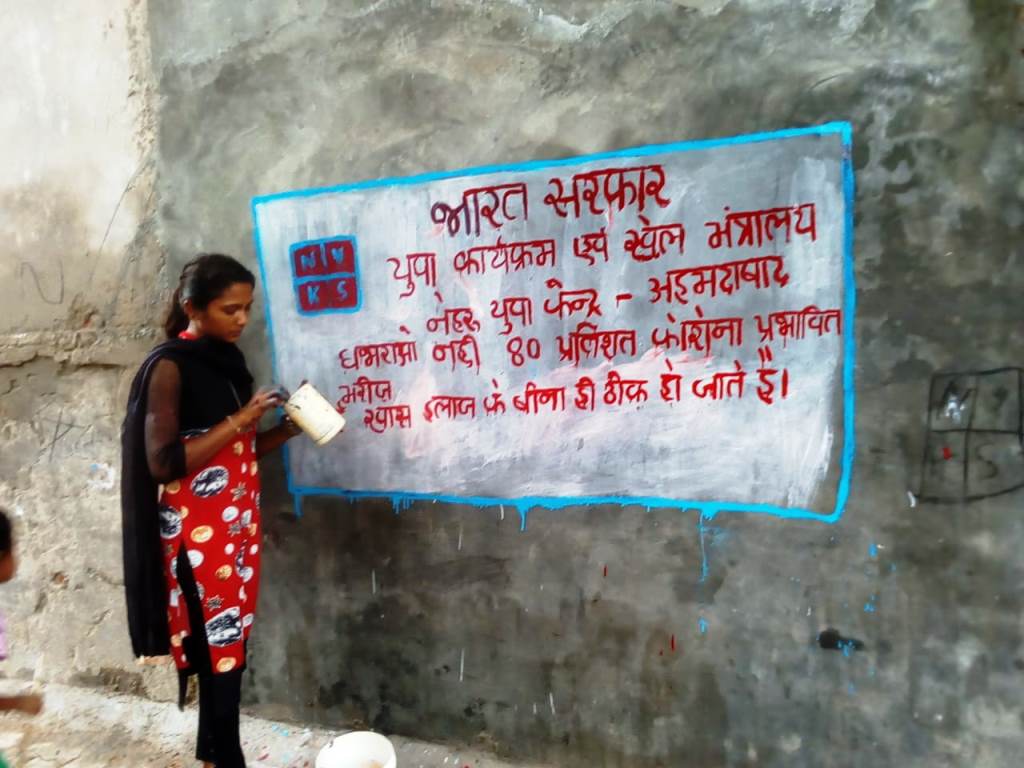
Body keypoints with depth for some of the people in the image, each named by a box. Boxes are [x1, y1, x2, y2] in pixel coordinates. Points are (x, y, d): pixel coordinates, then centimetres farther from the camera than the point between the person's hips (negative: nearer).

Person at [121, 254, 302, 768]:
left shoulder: (228, 360, 10)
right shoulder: (169, 366, -13)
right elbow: (163, 462, -19)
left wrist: (288, 428, -1)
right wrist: (240, 419, -20)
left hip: (239, 526, 7)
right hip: (198, 534, -7)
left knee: (231, 645, 13)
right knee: (219, 652, -1)